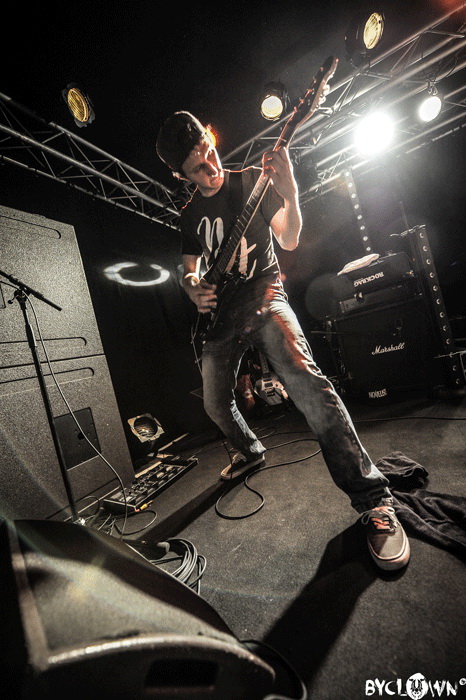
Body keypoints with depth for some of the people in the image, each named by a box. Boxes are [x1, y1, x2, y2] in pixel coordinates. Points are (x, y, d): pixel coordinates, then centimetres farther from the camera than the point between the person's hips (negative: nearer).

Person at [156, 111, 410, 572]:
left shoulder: (252, 180, 3)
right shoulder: (190, 214, 14)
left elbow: (289, 241, -3)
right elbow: (191, 266, 15)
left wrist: (289, 193, -22)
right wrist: (192, 285, -8)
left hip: (262, 296, -4)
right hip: (219, 312, 5)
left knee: (303, 379, -30)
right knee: (215, 404, 8)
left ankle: (372, 500, -17)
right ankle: (250, 452, 38)